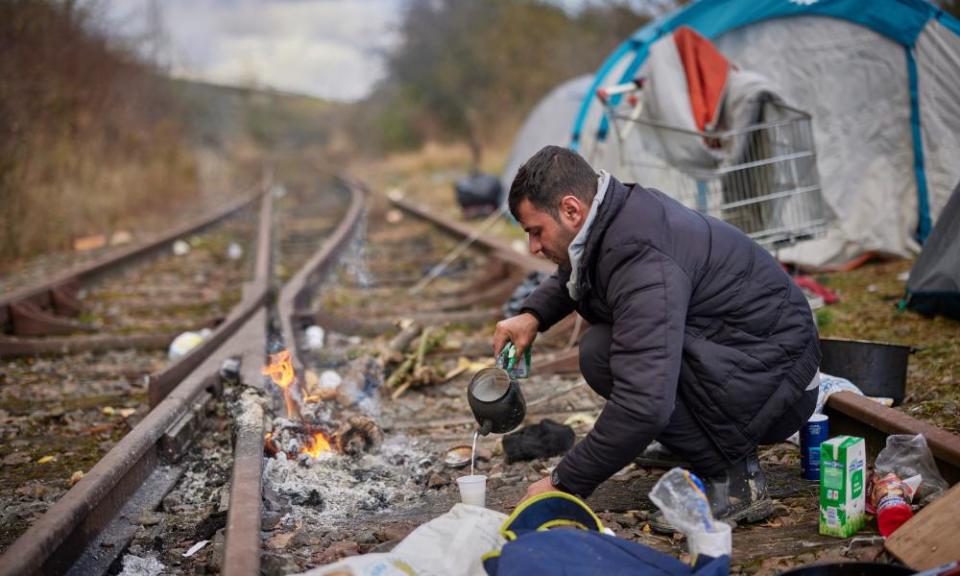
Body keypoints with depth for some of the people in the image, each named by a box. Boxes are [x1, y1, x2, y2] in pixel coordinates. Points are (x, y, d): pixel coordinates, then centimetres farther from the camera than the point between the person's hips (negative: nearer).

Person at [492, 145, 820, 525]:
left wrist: (565, 484, -25)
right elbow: (570, 276, 29)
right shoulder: (626, 208, 3)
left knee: (602, 352, -22)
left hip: (775, 384, -10)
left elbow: (645, 405, -34)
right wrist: (533, 315, 9)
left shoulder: (644, 263, -27)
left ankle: (731, 483, -11)